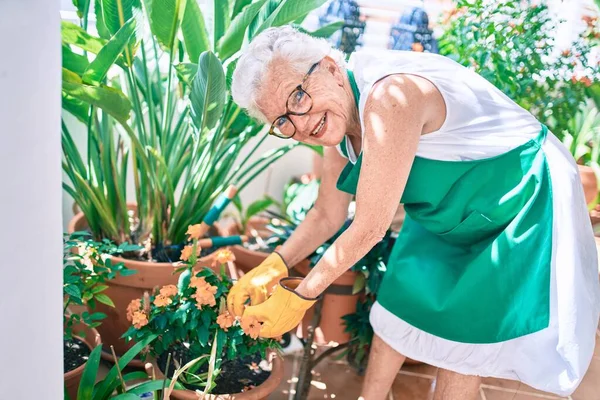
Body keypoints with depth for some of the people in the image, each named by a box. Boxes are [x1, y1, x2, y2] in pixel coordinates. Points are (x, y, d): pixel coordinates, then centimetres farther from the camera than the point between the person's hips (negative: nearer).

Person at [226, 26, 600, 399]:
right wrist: (272, 267, -9)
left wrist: (301, 295, -21)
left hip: (525, 204, -7)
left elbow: (370, 227, -32)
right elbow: (326, 216, 2)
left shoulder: (390, 97, -36)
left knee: (464, 333, -2)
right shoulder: (336, 117, -7)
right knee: (401, 306, 10)